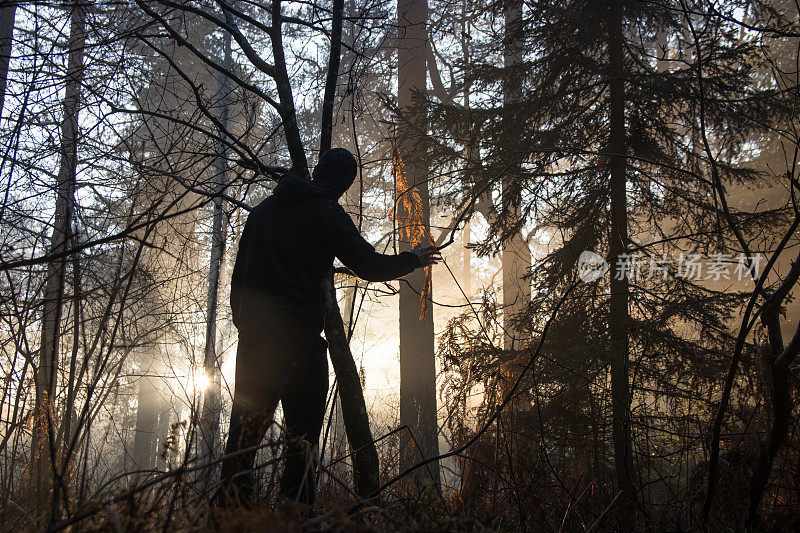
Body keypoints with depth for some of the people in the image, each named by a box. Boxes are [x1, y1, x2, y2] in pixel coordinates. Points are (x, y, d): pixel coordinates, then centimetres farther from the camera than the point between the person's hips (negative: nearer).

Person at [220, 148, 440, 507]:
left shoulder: (264, 209, 19)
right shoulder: (327, 213, -1)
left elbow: (239, 273, 19)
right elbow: (369, 265, -3)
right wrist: (413, 259, 14)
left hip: (253, 332, 6)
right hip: (299, 334, -5)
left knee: (247, 424, 7)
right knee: (303, 427, 0)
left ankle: (233, 507, 5)